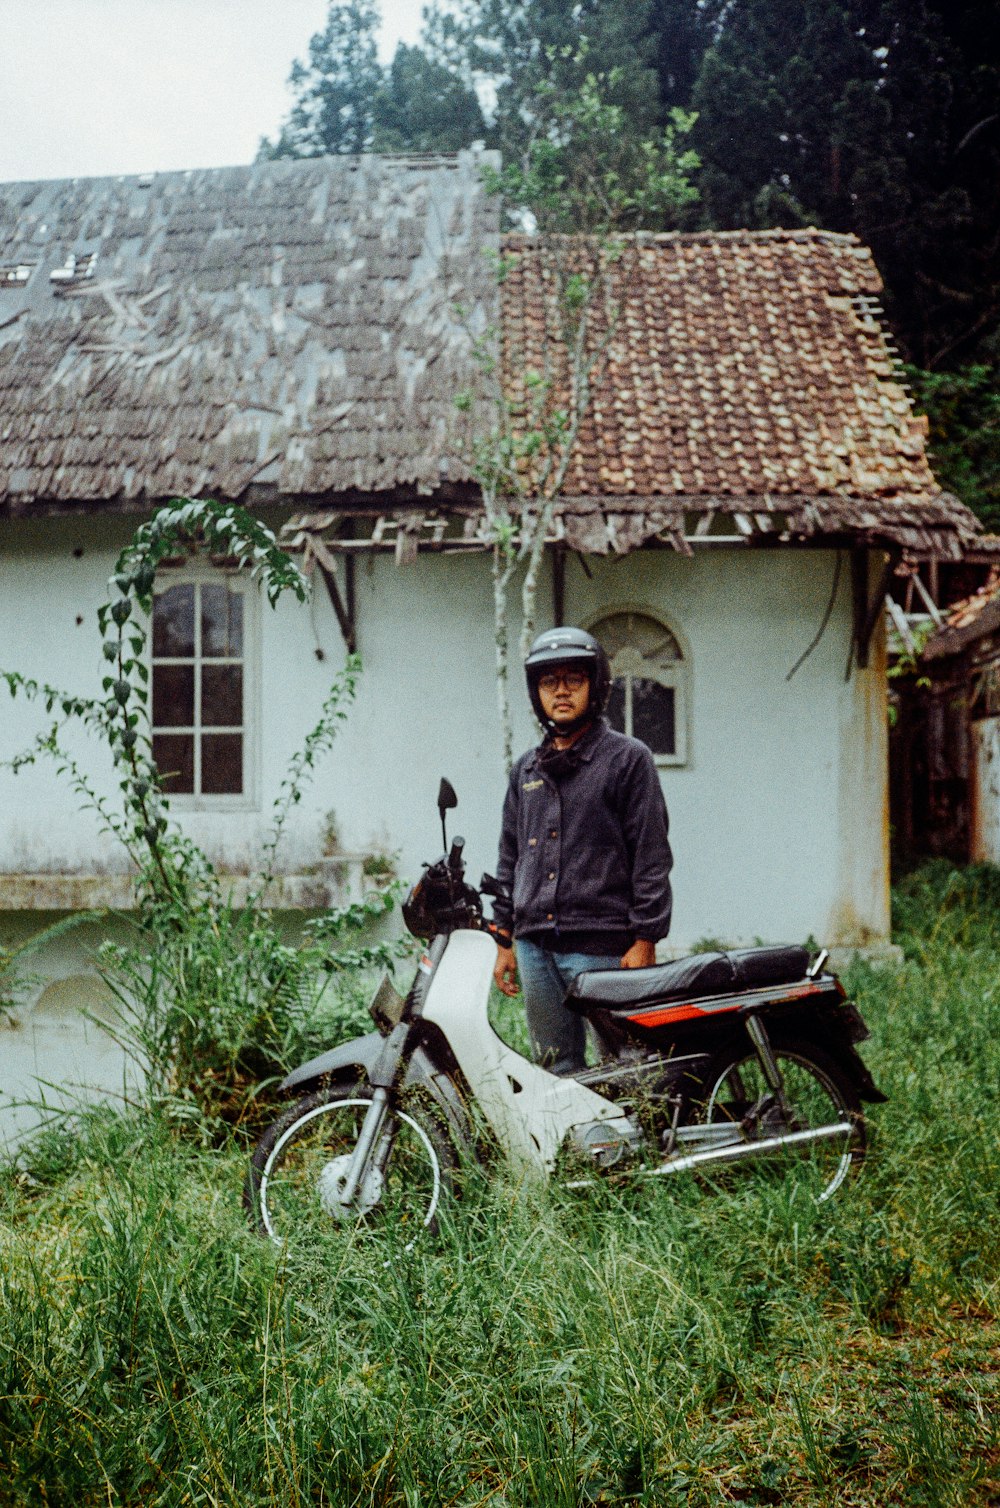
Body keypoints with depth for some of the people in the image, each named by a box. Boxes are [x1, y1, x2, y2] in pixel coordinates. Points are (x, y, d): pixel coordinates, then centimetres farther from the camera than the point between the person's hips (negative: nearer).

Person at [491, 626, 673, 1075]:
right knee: (556, 1070, 11)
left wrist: (644, 940, -11)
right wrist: (504, 940, 15)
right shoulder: (526, 769, 17)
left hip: (602, 949, -6)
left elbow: (652, 856, -5)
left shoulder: (628, 759, 0)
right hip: (534, 947, 6)